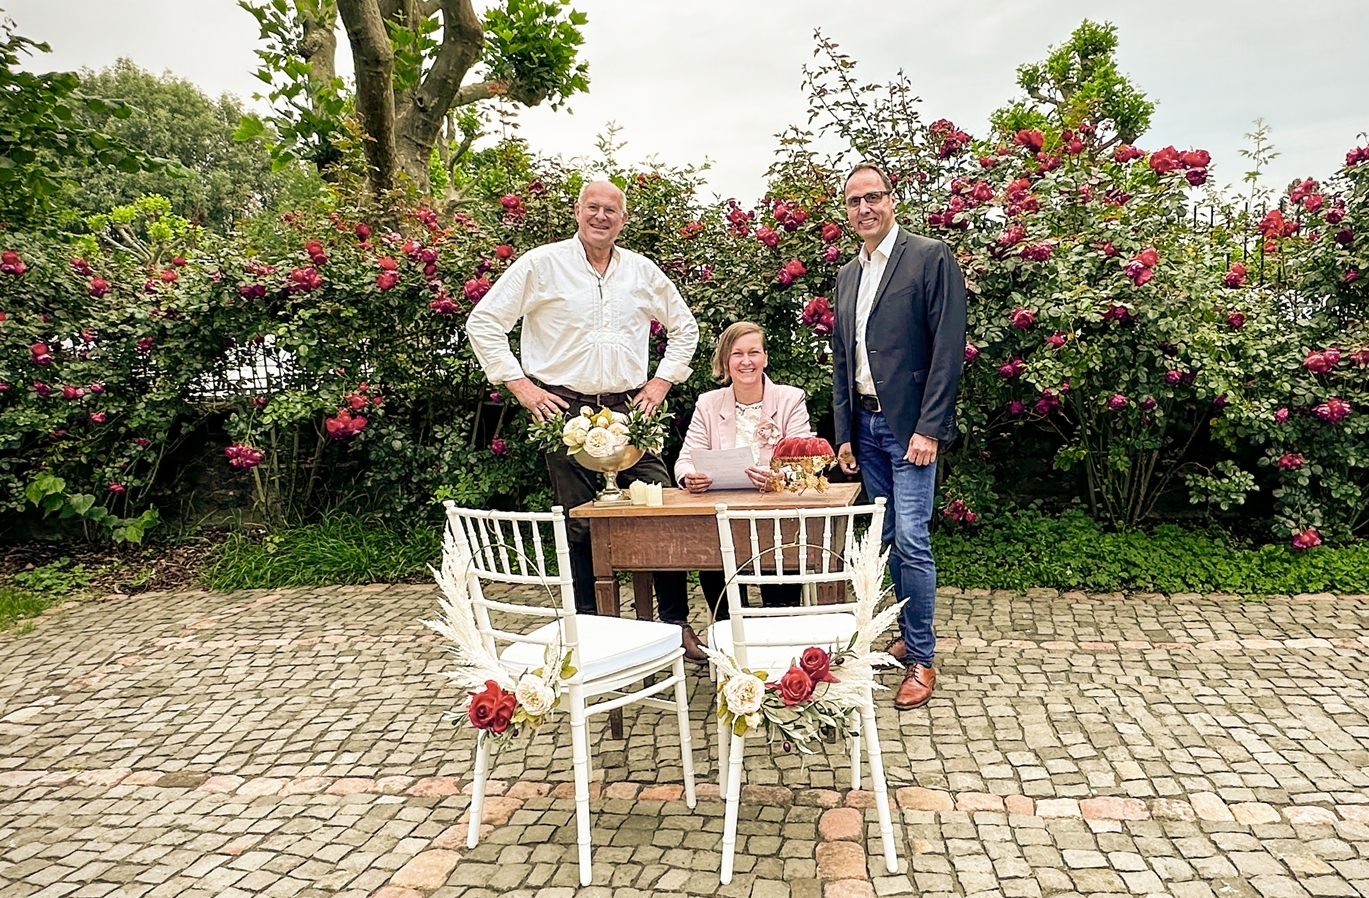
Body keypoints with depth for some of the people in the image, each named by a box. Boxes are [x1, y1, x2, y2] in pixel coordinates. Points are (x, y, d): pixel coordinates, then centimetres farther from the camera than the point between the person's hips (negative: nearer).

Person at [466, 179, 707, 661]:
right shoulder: (542, 264, 1)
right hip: (566, 409, -3)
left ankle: (677, 623, 11)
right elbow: (483, 323, 0)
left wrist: (662, 381, 10)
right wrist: (521, 385, -6)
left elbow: (684, 327, 23)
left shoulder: (642, 270, 11)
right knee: (581, 525, 3)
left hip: (629, 410, 3)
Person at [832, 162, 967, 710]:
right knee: (890, 538, 12)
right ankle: (909, 633, 25)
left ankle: (921, 659, 2)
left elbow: (948, 347, -11)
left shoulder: (931, 257, -5)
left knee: (911, 538, -9)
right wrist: (844, 433, 12)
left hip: (910, 423, -6)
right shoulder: (848, 276, 16)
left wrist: (927, 428, -17)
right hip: (865, 425, 7)